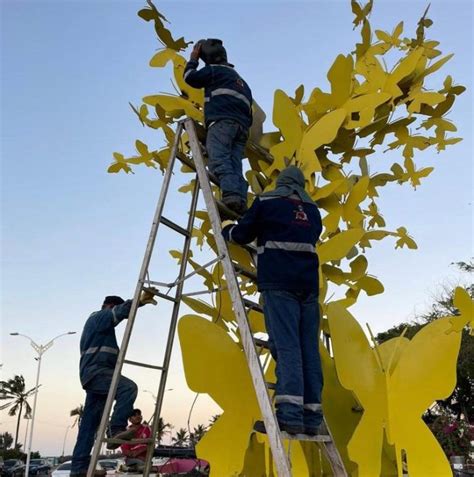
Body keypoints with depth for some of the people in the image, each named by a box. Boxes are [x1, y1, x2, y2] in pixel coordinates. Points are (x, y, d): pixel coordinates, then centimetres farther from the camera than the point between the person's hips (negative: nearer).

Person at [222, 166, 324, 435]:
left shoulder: (266, 202, 9)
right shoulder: (312, 210, 21)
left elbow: (243, 235, 14)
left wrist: (226, 229, 37)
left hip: (278, 282, -5)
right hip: (309, 283, 5)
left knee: (286, 346, -14)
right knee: (309, 349, 2)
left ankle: (290, 414, -23)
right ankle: (311, 417, -1)